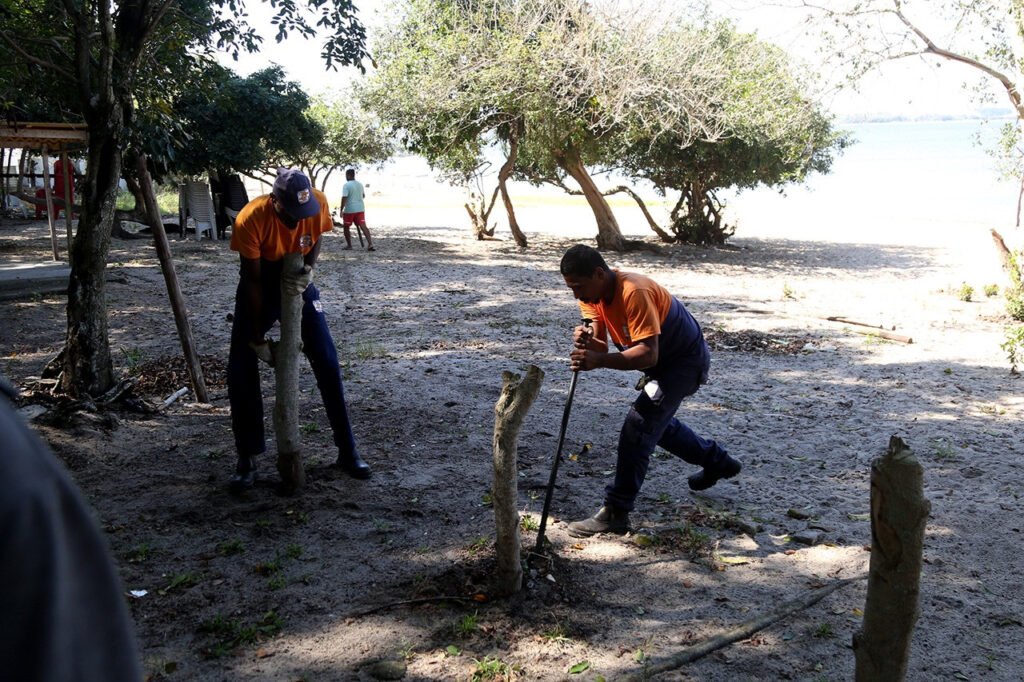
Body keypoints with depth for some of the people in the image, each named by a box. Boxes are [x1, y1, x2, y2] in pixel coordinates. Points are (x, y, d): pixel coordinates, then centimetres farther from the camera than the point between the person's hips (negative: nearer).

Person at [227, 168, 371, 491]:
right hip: (260, 289, -2)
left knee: (327, 363, -2)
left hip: (298, 284, 2)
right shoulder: (250, 220, -31)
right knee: (240, 371, -7)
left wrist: (308, 269, -22)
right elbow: (252, 280, -23)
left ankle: (347, 451, 8)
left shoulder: (319, 203, -24)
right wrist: (257, 338, -19)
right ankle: (247, 459, 7)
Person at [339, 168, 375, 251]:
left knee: (346, 227, 12)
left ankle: (349, 245, 16)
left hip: (349, 210, -5)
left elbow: (344, 198, -19)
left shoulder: (346, 185, -11)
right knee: (363, 226, -4)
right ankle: (370, 244, -18)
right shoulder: (360, 184, 11)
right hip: (360, 209, 5)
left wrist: (341, 210, -16)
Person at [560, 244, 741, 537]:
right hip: (664, 359, 10)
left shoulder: (634, 293, -35)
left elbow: (648, 354, -39)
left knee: (637, 427, -18)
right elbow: (601, 346, -14)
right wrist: (586, 340, -37)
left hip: (685, 359, -10)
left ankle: (616, 513, -13)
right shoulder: (593, 293, -8)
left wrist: (599, 361, -50)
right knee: (656, 421, 25)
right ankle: (717, 461, 45)